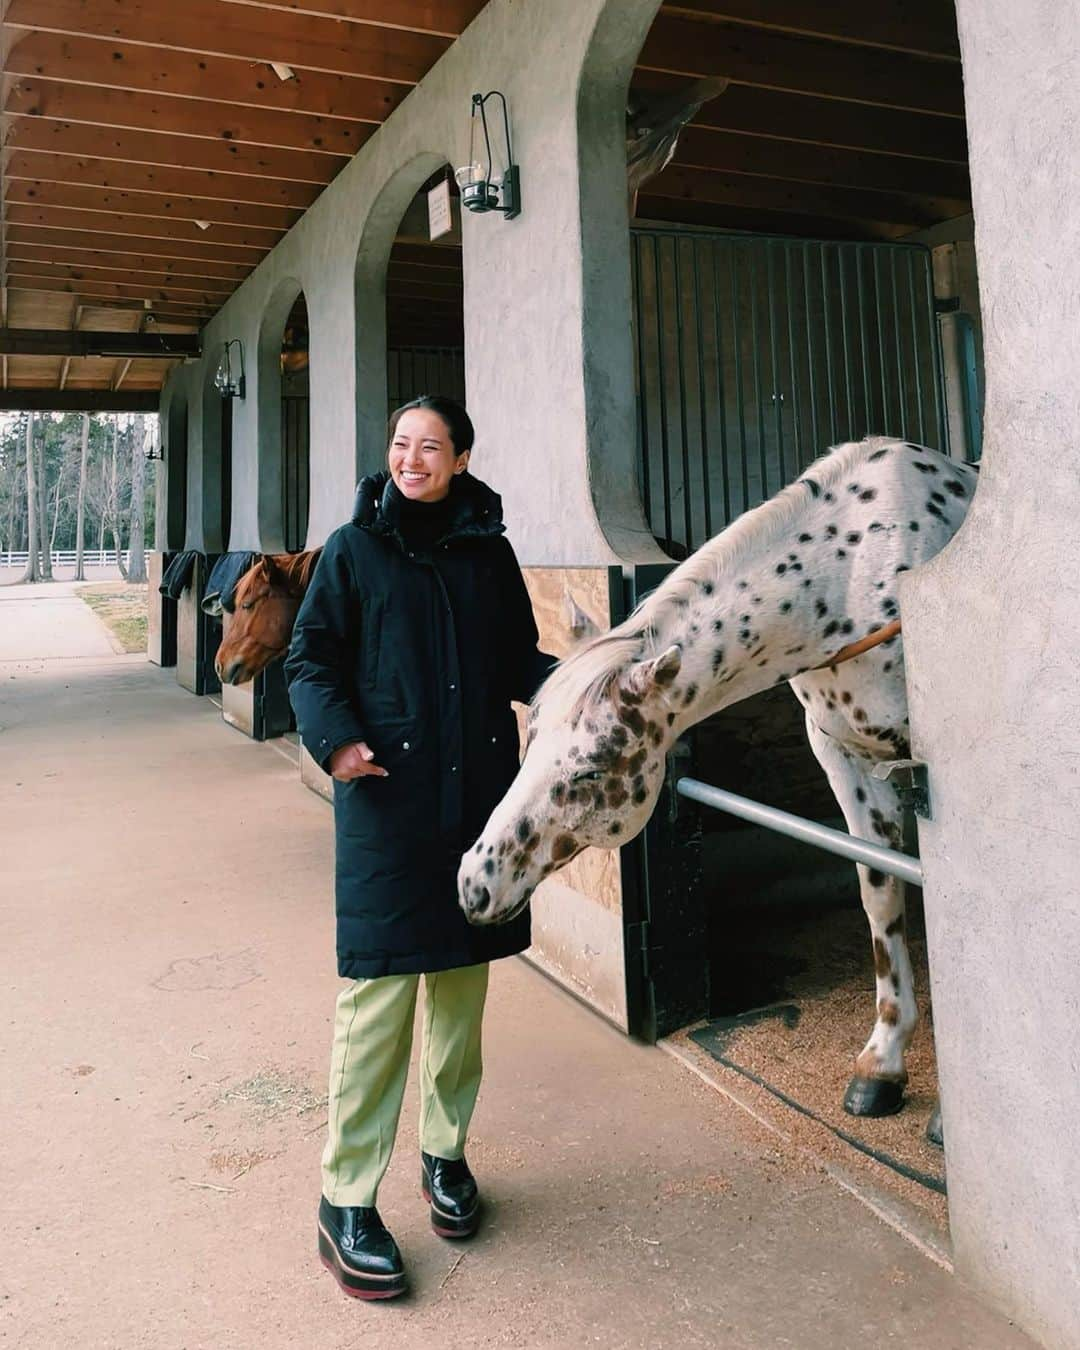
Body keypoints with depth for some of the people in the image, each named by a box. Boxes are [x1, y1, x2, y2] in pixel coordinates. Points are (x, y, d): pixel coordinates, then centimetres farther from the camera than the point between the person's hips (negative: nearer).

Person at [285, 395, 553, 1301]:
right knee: (381, 988, -5)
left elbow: (518, 658, 14)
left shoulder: (490, 552, 10)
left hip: (479, 794, 4)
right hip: (387, 795, -3)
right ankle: (346, 1200, 10)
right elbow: (310, 657, 1)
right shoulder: (355, 550, 2)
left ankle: (446, 1155, 32)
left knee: (463, 980, 13)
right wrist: (334, 736, -16)